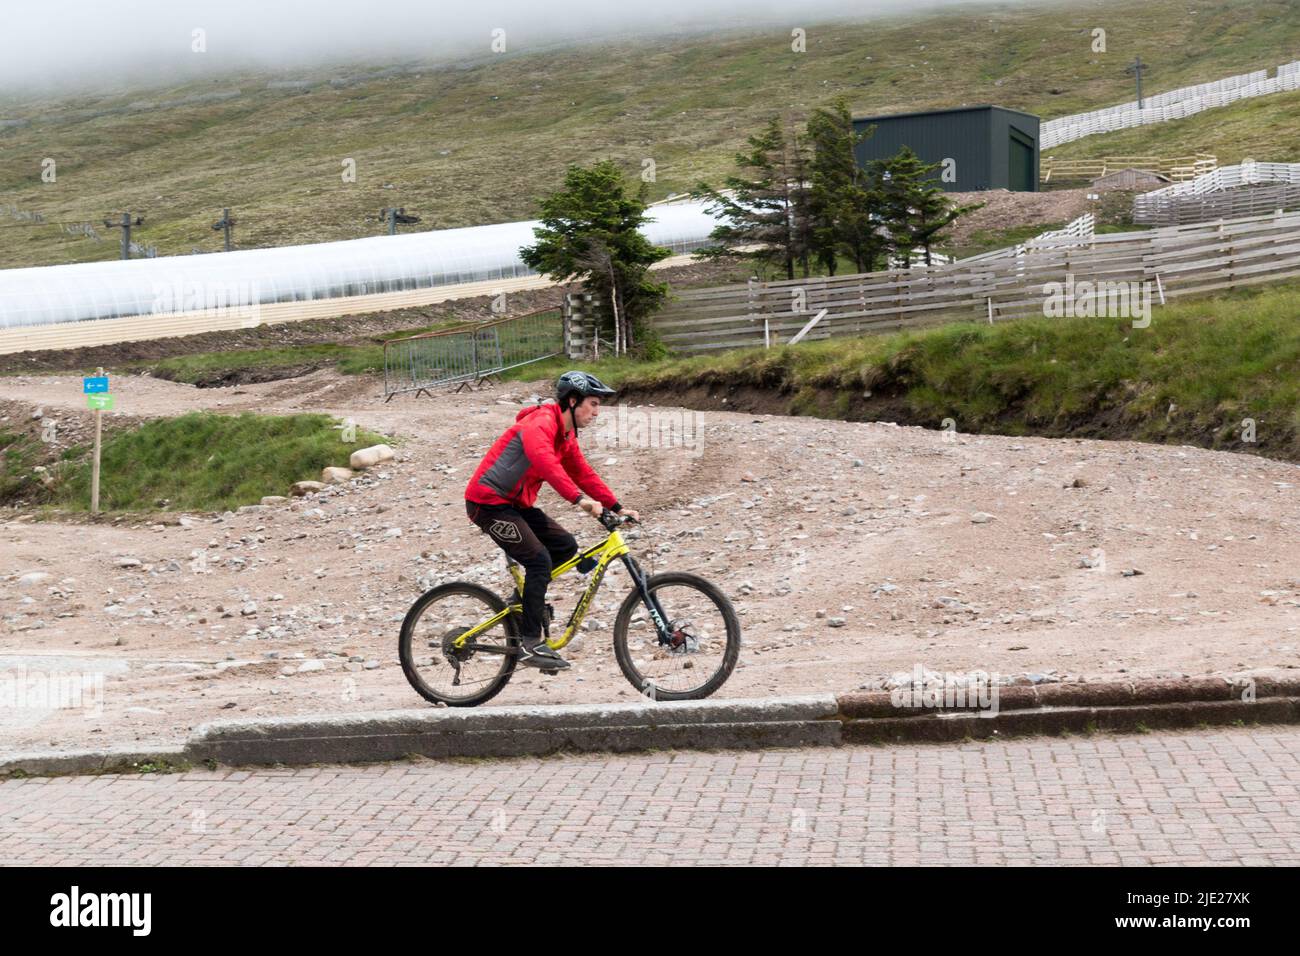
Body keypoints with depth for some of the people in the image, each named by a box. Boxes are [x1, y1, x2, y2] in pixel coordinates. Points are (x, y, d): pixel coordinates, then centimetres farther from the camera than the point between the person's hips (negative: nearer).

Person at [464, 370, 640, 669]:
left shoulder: (566, 437, 12)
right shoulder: (541, 422, -20)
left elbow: (584, 475, 16)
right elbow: (543, 460, -38)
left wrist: (617, 507, 6)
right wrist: (579, 498, -47)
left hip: (514, 503, 10)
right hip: (489, 501, -10)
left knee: (565, 546, 3)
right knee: (539, 559, -18)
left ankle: (526, 598, 16)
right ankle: (530, 644, -13)